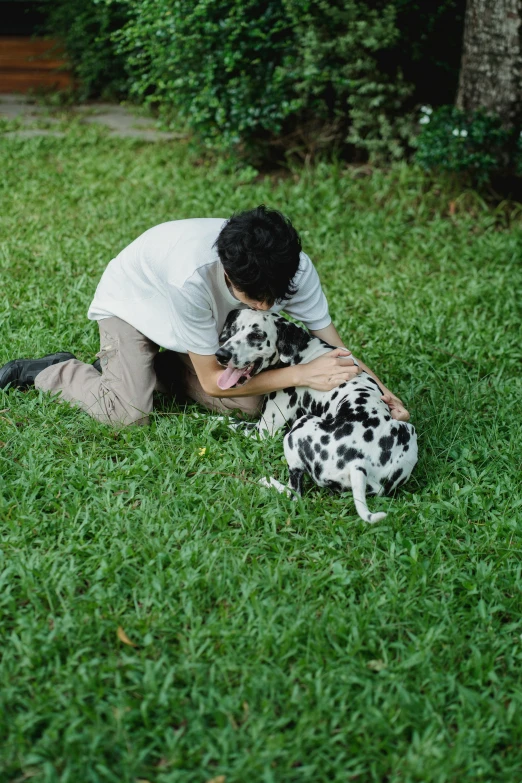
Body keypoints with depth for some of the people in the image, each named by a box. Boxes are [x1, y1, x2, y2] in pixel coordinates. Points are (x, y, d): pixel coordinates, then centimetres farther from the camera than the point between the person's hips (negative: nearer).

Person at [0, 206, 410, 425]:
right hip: (132, 301, -5)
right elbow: (212, 380, -33)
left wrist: (382, 394, -38)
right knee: (130, 412, -23)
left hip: (201, 314, 5)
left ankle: (161, 367, 12)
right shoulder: (195, 276, -45)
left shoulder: (295, 269, -31)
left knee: (247, 404, -11)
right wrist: (302, 374, -39)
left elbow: (335, 348, -20)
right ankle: (55, 370, 5)